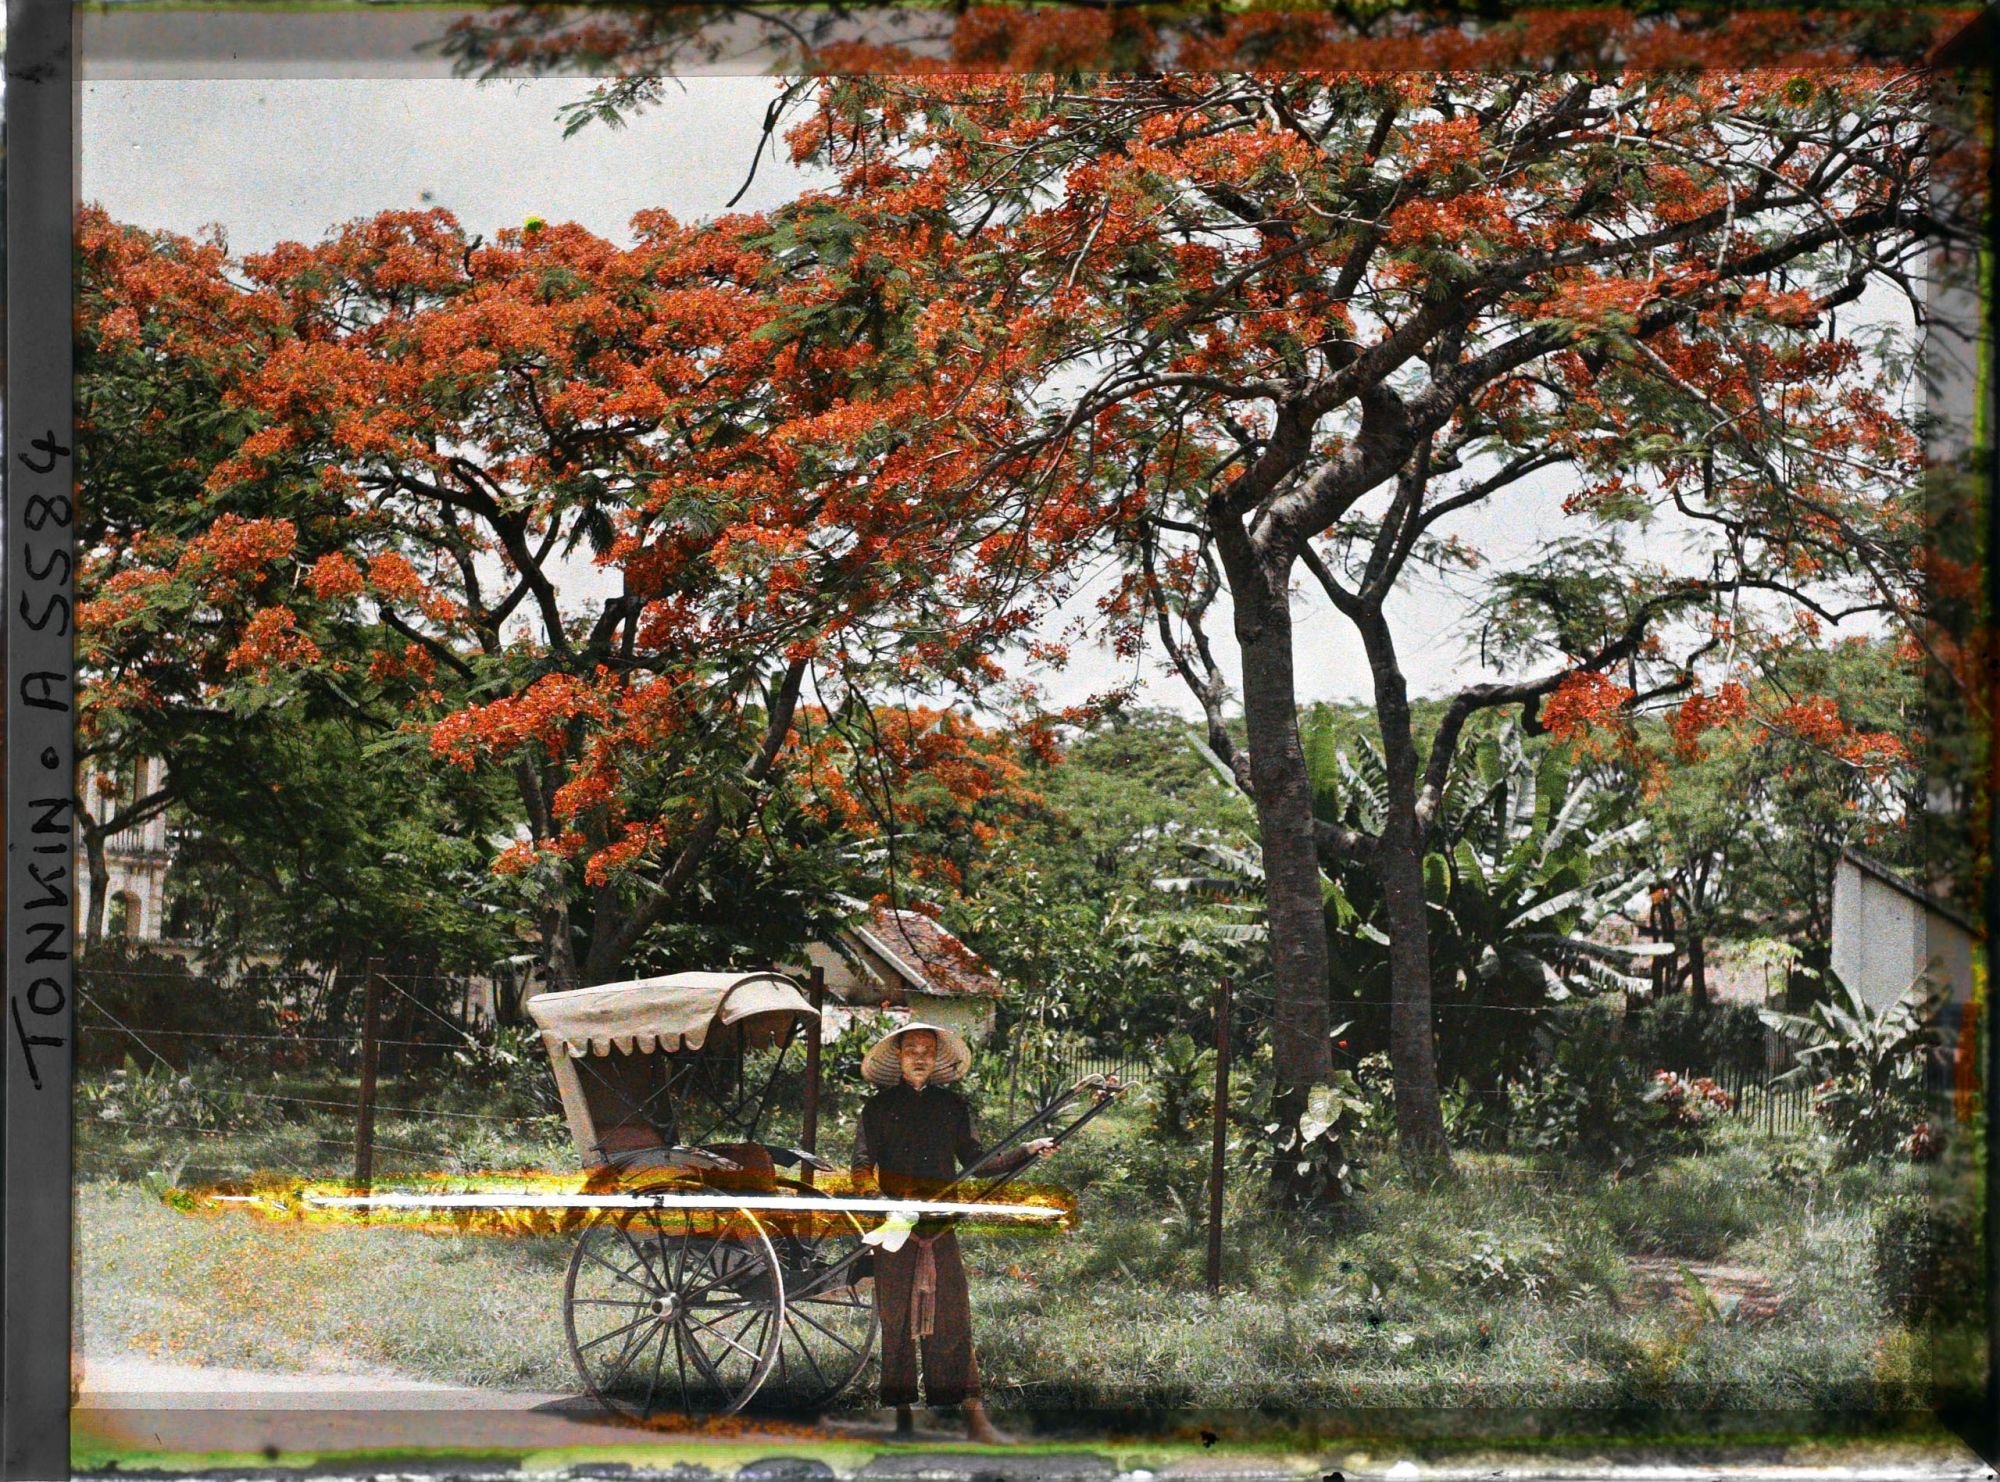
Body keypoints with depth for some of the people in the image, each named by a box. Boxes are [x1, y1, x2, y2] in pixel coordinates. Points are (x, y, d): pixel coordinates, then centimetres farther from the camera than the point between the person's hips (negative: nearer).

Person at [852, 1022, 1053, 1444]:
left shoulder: (952, 1105, 12)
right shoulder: (880, 1106, 5)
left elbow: (973, 1162, 12)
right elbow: (862, 1170, -2)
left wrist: (1026, 1152, 3)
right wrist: (894, 1198, -20)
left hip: (941, 1228, 2)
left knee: (954, 1321, -3)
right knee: (898, 1323, 1)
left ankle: (976, 1421, -5)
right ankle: (902, 1418, 7)